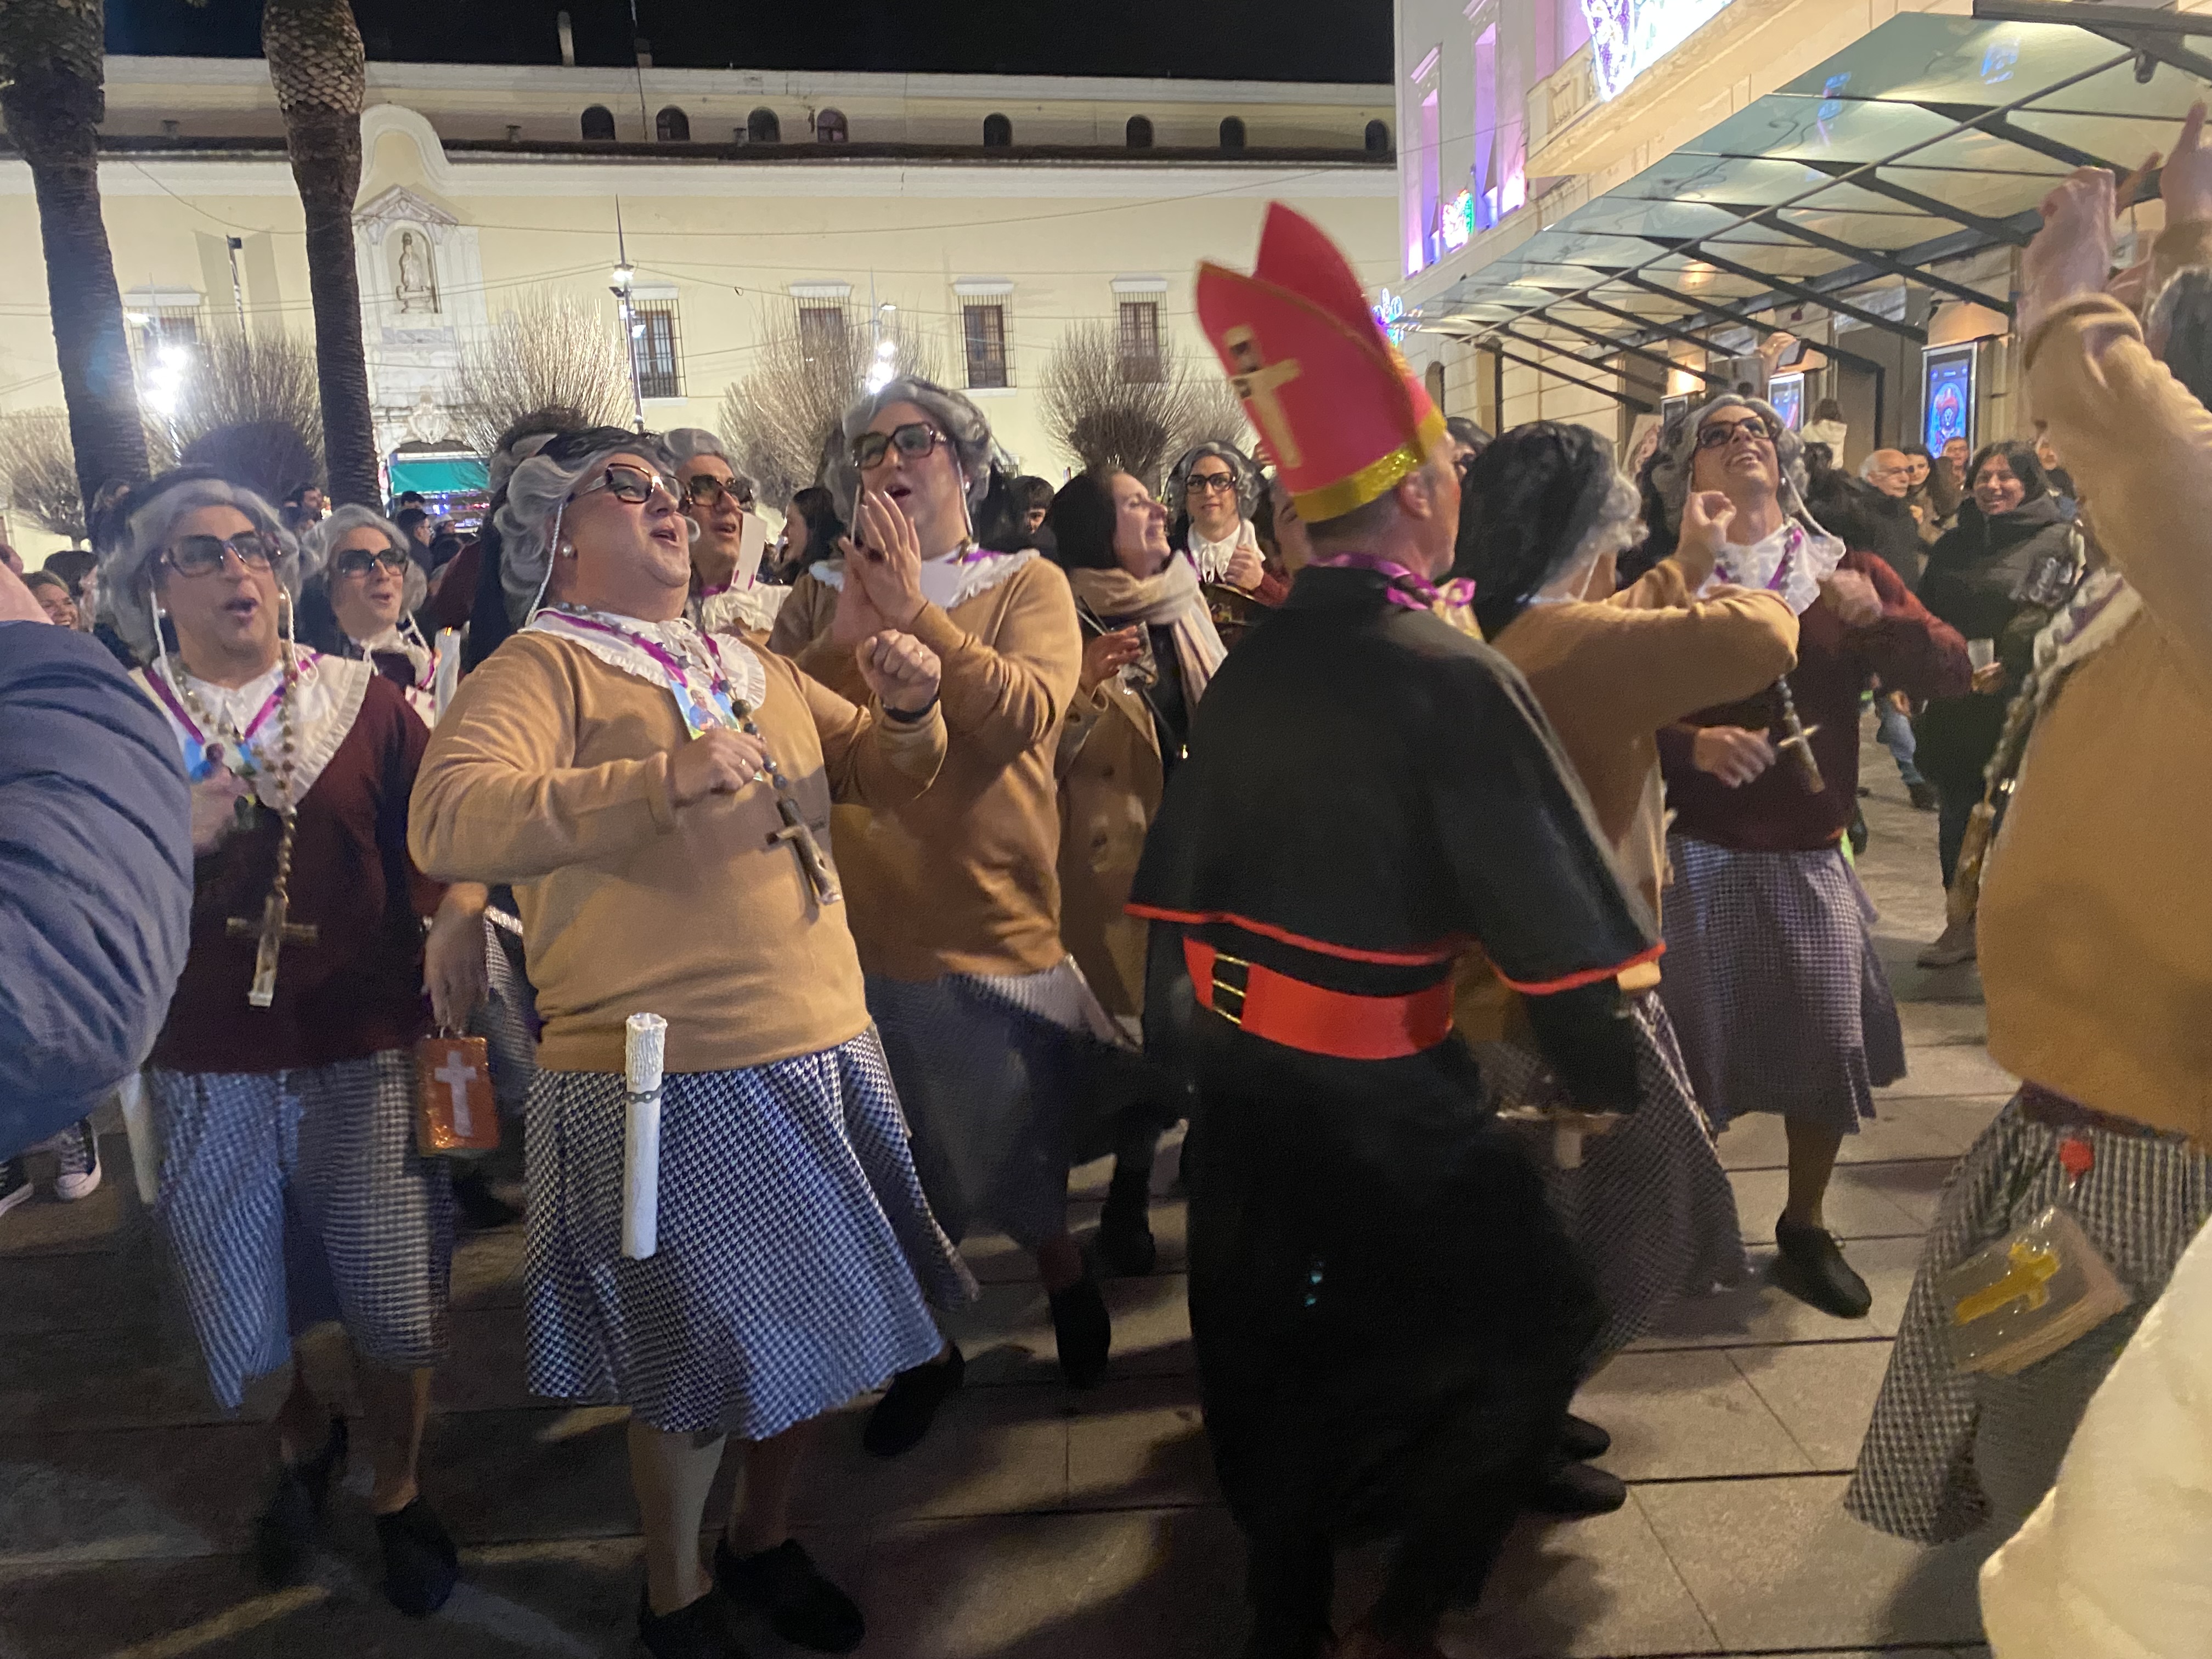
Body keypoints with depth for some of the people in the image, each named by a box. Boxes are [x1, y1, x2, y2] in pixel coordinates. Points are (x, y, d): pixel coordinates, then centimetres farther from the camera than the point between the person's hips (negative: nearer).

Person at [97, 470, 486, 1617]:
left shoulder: (363, 702, 1)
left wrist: (460, 919, -22)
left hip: (365, 1056, -1)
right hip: (207, 1071, 1)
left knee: (396, 1307, 4)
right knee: (251, 1306, 16)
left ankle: (396, 1491, 30)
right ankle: (303, 1449, 47)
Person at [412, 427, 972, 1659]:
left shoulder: (756, 668, 13)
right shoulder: (544, 668, -8)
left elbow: (885, 773, 18)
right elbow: (451, 821, -24)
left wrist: (906, 706, -5)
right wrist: (664, 782, -34)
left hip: (827, 1053, 7)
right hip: (669, 1082, -6)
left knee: (816, 1322, 19)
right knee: (700, 1361, 9)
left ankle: (767, 1536, 45)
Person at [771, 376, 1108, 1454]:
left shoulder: (1027, 584, -1)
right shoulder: (822, 596, 6)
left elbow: (1024, 714, -20)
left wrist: (911, 609, -21)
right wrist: (848, 627, -19)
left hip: (995, 923, -2)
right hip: (861, 928, 3)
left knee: (1009, 1168, 12)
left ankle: (1065, 1278, 45)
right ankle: (931, 1348, 40)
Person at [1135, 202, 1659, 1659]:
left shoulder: (1246, 669, 4)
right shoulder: (1450, 677, -17)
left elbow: (1177, 886, 8)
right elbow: (1561, 917, -17)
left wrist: (1186, 1048, 19)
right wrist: (1613, 1078, -2)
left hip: (1241, 1077, 7)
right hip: (1380, 1092, -7)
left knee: (1283, 1353, 21)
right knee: (1536, 1324, 13)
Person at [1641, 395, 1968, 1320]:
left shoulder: (1846, 569, 6)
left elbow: (1948, 673, -1)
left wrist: (1875, 617, -18)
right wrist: (1693, 743, -26)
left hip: (1810, 858, 3)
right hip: (1697, 854, -2)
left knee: (1830, 1046, 6)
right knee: (1690, 1049, 5)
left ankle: (1805, 1231, 30)